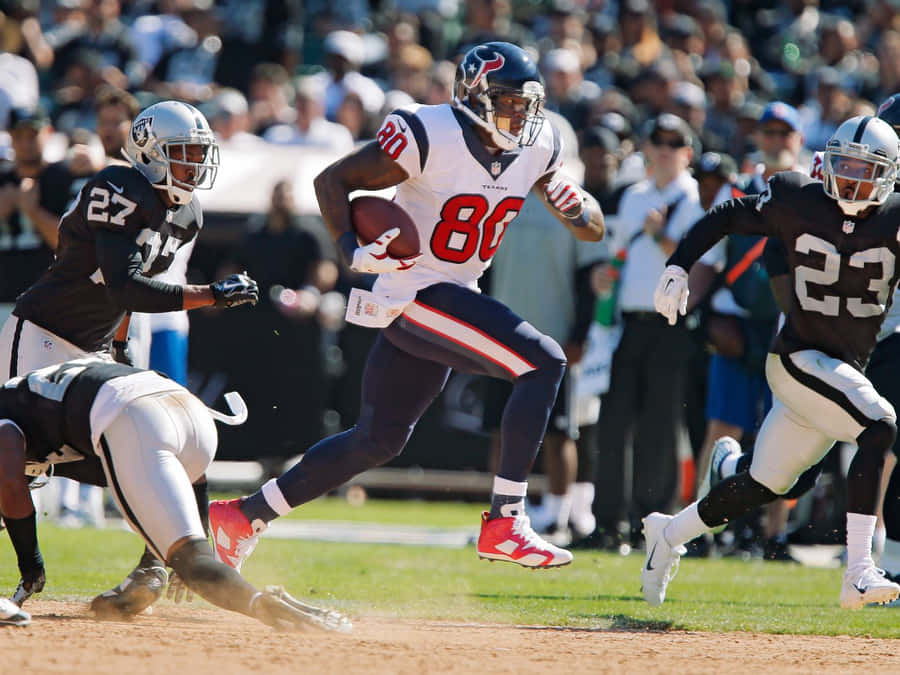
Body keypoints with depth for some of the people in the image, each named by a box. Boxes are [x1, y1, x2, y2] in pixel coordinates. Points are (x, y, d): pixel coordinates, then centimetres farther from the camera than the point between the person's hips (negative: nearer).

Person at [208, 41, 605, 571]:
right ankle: (505, 522, -22)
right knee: (544, 362, -22)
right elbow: (333, 179, -10)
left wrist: (581, 212, -12)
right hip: (415, 294, -8)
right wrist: (352, 250, -24)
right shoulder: (428, 137, -18)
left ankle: (245, 514, 26)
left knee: (379, 441, 16)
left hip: (455, 299, 8)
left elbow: (591, 227, 12)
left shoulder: (537, 146, 1)